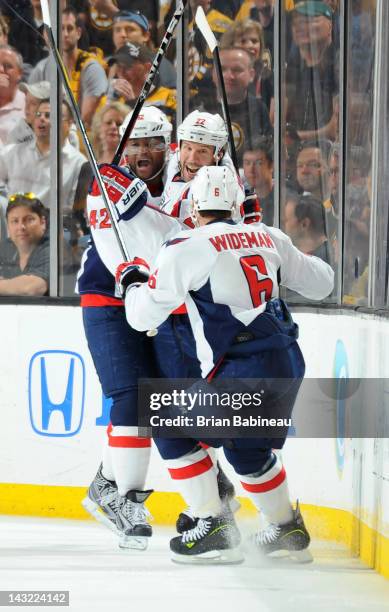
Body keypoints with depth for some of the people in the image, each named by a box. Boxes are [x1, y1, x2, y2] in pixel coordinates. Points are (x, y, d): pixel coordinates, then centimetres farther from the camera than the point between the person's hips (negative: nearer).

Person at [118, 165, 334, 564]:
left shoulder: (186, 248, -5)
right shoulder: (268, 238, 12)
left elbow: (143, 316, -1)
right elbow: (320, 283, 23)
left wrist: (131, 280, 19)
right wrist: (301, 260, 44)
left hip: (243, 372, -7)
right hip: (289, 366, 7)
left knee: (173, 431, 8)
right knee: (247, 448, 29)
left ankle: (214, 527, 1)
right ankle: (289, 529, 38)